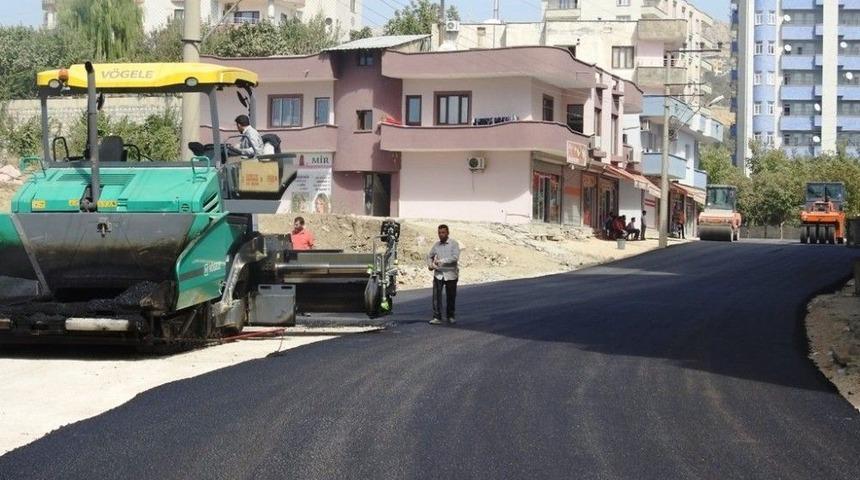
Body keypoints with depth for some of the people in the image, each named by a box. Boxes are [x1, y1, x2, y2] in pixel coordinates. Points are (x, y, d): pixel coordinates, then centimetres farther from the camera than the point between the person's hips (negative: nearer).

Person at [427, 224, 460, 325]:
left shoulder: (454, 244, -5)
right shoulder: (436, 245, 7)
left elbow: (455, 257, -18)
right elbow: (430, 256, 21)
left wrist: (441, 261, -22)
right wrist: (430, 264, 1)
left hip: (450, 274, -2)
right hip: (438, 274, 2)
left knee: (451, 296, 9)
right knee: (436, 295, -9)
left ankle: (450, 316, 25)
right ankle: (437, 318, -9)